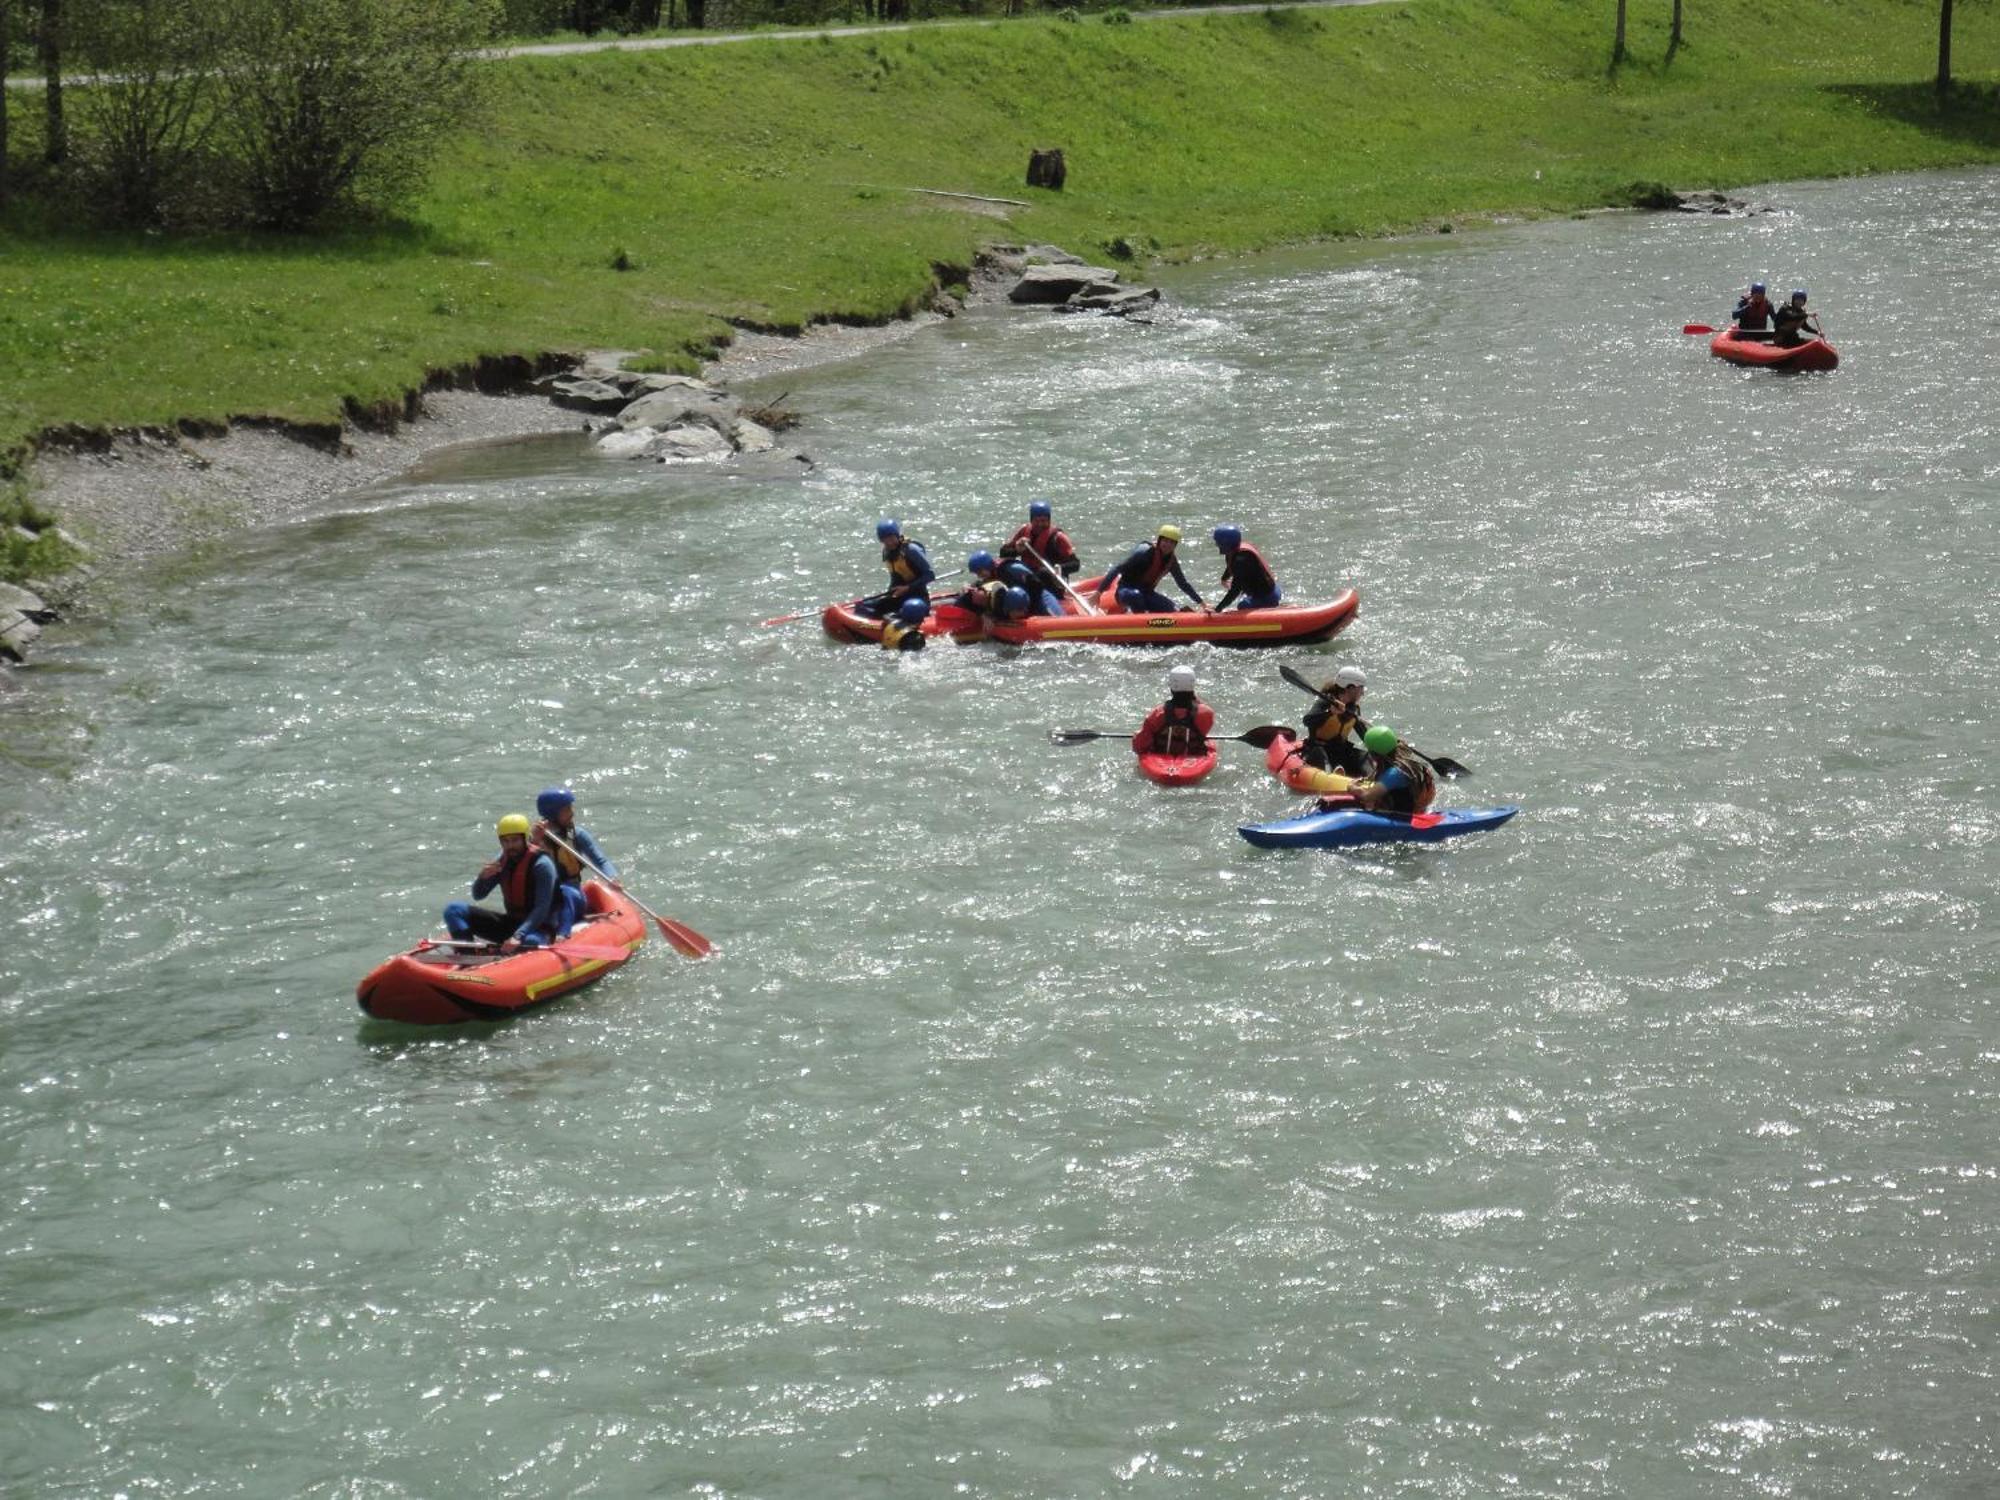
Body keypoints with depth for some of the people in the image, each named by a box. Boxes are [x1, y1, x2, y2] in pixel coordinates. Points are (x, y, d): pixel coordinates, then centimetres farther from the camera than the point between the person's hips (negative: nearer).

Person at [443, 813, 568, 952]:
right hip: (511, 921, 7)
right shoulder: (503, 861, 5)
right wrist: (483, 877, -14)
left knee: (531, 942, -45)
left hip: (537, 927, -7)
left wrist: (518, 937, -37)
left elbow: (542, 909, -24)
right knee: (454, 911, -7)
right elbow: (477, 895, 10)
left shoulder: (541, 864, -16)